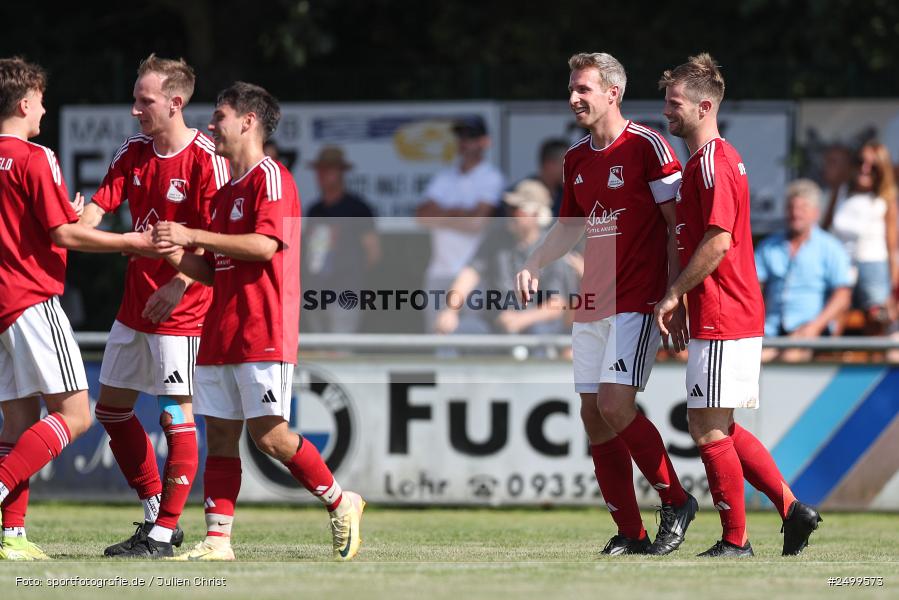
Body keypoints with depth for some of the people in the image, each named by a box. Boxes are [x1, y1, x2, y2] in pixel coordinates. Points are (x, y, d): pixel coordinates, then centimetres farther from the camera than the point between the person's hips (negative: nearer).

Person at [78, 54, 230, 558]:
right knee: (112, 406, 11)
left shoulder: (206, 159, -13)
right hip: (135, 304, 8)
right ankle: (157, 513, 22)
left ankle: (163, 534, -2)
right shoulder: (133, 153, 8)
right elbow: (99, 206, 1)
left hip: (180, 309, -8)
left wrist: (177, 286, -23)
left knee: (177, 414, -6)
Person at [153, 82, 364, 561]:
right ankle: (217, 540, 1)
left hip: (262, 332, -9)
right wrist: (174, 253, 5)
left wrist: (194, 235, -17)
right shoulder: (225, 192, 21)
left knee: (268, 434, -10)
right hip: (221, 333, 9)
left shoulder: (270, 176, -6)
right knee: (220, 433, 2)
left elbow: (265, 245, -21)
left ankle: (341, 503, 7)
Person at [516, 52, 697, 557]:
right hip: (593, 302, 8)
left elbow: (679, 226, -10)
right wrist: (533, 266, 14)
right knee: (594, 415, 2)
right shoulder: (576, 158, 13)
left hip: (638, 301, -8)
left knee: (616, 406, -18)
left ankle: (676, 501, -1)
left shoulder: (647, 146, -9)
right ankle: (630, 533, 9)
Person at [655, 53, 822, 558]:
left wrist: (674, 294, -14)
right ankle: (793, 509, 14)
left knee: (708, 428, -5)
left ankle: (735, 540, 0)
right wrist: (683, 300, 19)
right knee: (721, 429, 14)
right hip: (739, 316, 10)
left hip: (721, 318, -10)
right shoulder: (719, 158, 18)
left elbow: (718, 240, -22)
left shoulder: (711, 162, -14)